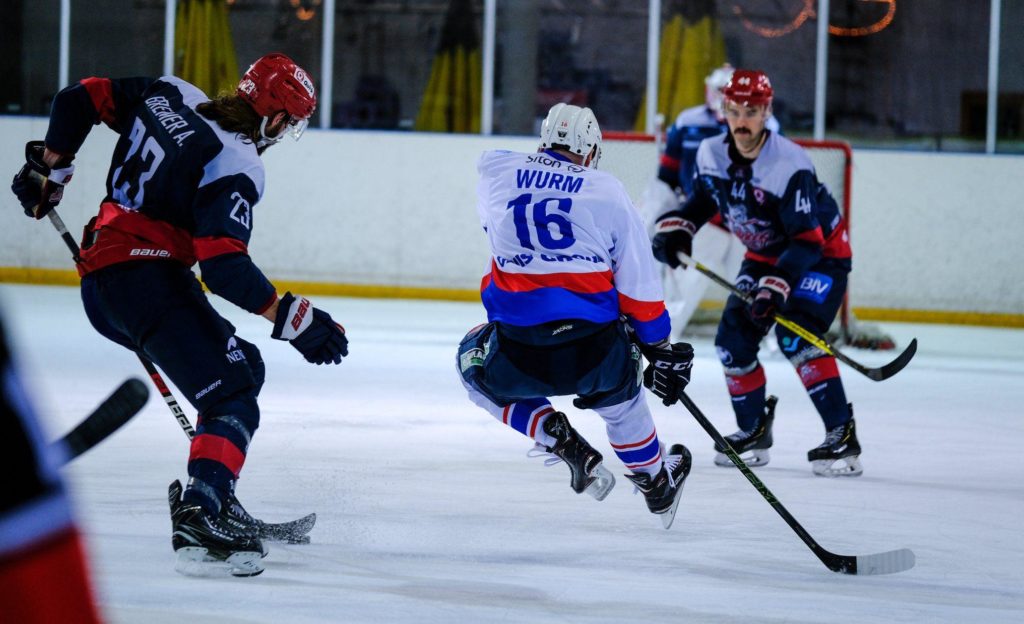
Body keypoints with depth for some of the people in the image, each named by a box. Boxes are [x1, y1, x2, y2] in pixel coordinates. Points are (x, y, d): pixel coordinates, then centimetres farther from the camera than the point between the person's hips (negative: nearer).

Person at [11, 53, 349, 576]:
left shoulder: (170, 96, 8)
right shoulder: (235, 164, -15)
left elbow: (81, 99, 15)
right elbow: (223, 266, -24)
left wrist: (50, 170, 25)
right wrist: (292, 319, -22)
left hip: (100, 275, 10)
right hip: (145, 279, -9)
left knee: (242, 366, 20)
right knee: (232, 397, -16)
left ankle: (210, 493, 16)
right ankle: (199, 515, -36)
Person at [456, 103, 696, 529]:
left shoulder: (498, 174, 9)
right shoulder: (607, 191, 6)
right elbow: (639, 285, 7)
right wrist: (660, 351, 17)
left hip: (518, 355, -1)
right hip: (594, 349, 1)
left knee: (474, 361, 32)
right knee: (618, 395, 33)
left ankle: (559, 441, 16)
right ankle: (657, 485, 48)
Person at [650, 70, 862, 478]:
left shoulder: (791, 166, -31)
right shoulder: (711, 155, -10)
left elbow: (807, 241, -32)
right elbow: (703, 199, 10)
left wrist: (776, 287, -42)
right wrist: (674, 230, -7)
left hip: (822, 253, -7)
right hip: (764, 256, 7)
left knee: (795, 336, -25)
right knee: (734, 338, -1)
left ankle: (843, 436, -23)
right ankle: (754, 432, 19)